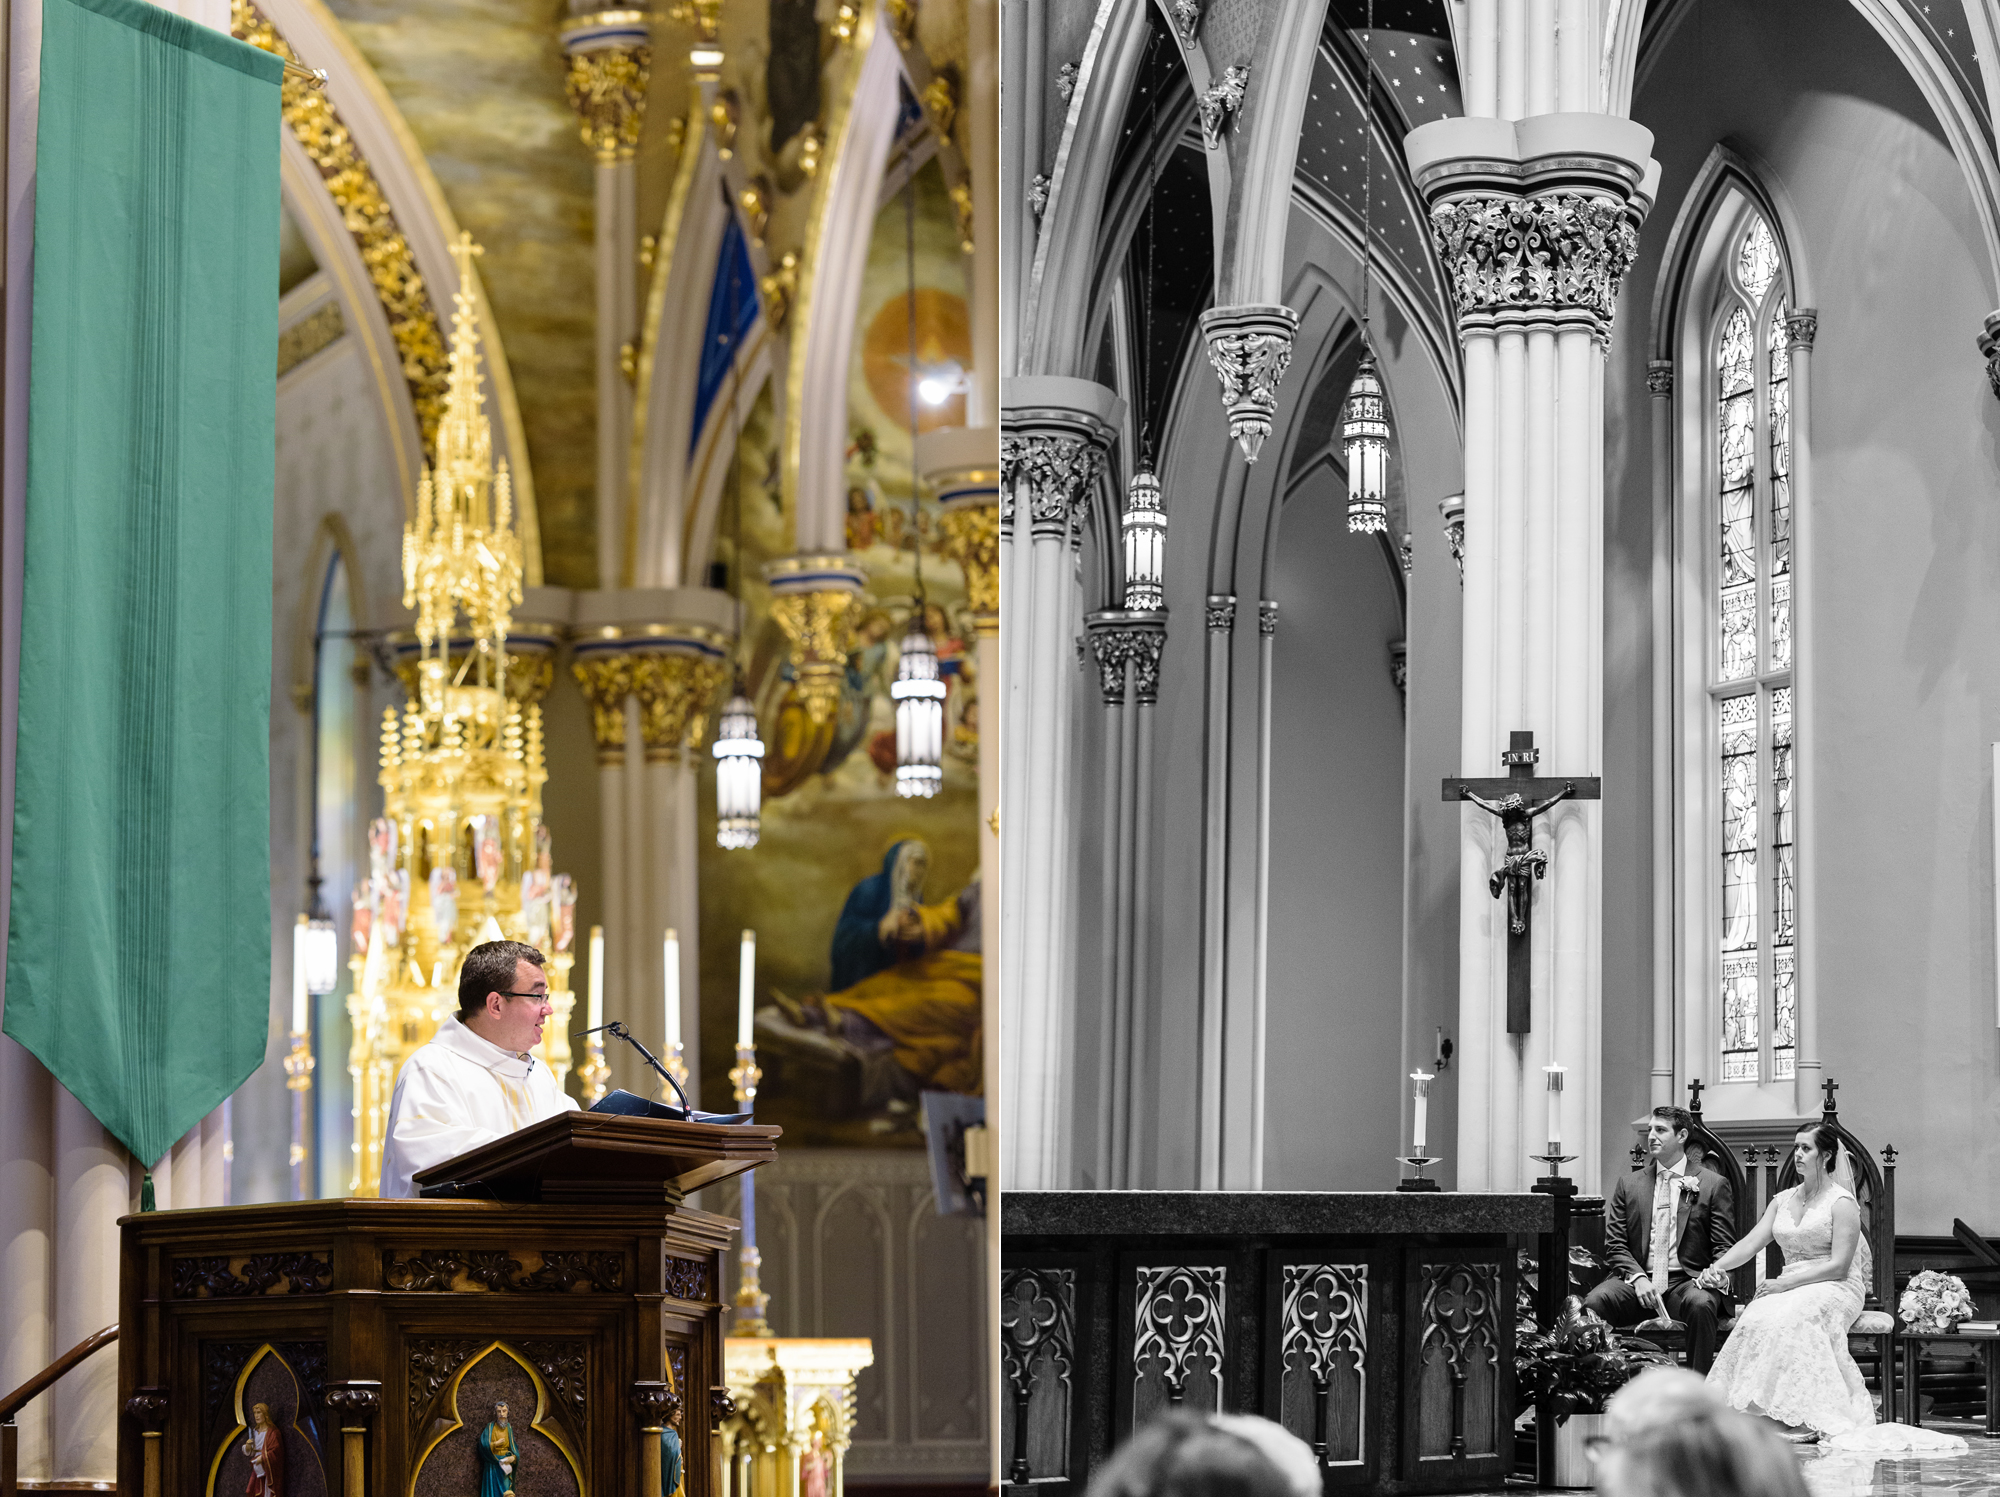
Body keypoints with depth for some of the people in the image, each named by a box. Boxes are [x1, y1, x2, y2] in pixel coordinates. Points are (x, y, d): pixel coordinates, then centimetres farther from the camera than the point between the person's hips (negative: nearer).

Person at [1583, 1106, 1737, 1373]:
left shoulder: (1713, 1185, 10)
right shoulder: (1629, 1185, 18)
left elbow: (1724, 1248, 7)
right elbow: (1615, 1245, 11)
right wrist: (1638, 1278, -9)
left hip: (1687, 1282, -2)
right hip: (1638, 1282, 2)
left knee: (1700, 1304, -38)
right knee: (1593, 1303, -28)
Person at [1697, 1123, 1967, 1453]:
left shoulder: (1842, 1203, -3)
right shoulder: (1782, 1200, 17)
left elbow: (1838, 1265, -11)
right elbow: (1750, 1243, 8)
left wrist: (1787, 1282, -18)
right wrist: (1719, 1266, -11)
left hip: (1836, 1289, -5)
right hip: (1790, 1287, 5)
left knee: (1789, 1318, -37)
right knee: (1755, 1317, -29)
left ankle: (1799, 1417, -35)